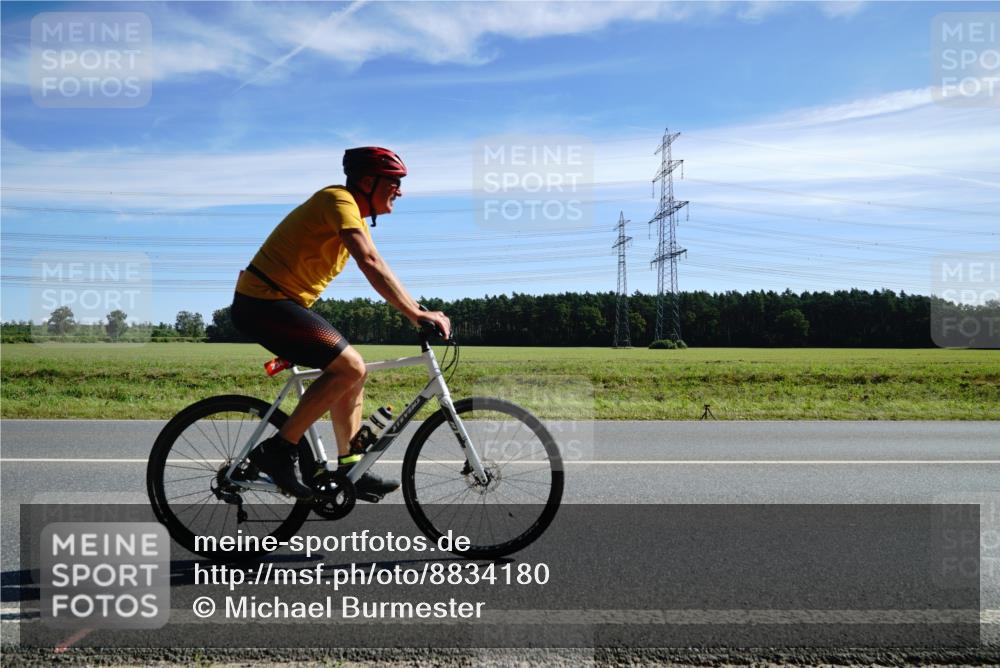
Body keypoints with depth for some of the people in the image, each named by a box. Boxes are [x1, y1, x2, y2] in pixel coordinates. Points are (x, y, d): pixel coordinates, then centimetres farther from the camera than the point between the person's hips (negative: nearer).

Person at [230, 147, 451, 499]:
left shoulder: (355, 214, 16)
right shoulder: (339, 199, -15)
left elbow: (378, 271, 15)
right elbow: (371, 264, -28)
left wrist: (419, 310, 5)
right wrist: (416, 313, -30)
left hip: (280, 302, 10)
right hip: (263, 302, -10)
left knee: (349, 371, 8)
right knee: (350, 366, -19)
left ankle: (351, 470, 12)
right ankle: (277, 450, -10)